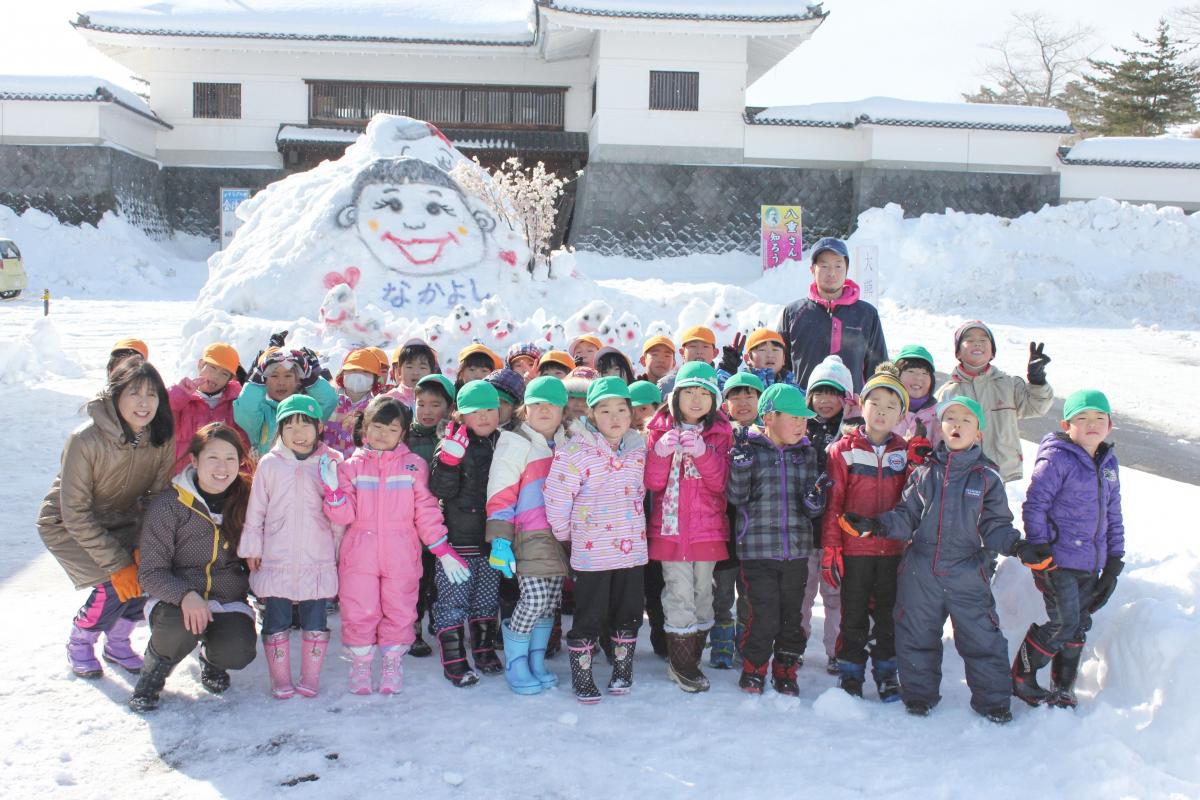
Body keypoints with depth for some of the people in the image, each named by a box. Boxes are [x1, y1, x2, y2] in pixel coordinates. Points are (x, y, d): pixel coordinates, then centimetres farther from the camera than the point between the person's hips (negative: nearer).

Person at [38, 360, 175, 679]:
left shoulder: (162, 439, -17)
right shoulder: (85, 440, -30)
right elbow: (75, 513, -25)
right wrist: (117, 564, -26)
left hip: (120, 522, 5)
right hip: (67, 525, -5)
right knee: (114, 586, -20)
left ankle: (117, 643, 14)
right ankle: (78, 644, 10)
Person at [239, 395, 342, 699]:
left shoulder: (332, 462, 0)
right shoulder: (269, 464, 2)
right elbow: (255, 511, 6)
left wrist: (340, 550, 3)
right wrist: (252, 549, 5)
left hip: (317, 559, -1)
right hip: (276, 560, 1)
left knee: (315, 621, 7)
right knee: (276, 622, 7)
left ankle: (310, 679, 21)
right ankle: (280, 680, 20)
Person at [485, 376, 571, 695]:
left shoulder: (567, 444, 13)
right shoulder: (515, 444, -6)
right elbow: (500, 496, -9)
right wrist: (500, 540, -15)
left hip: (562, 536, 7)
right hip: (531, 537, -6)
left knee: (551, 601, 9)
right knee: (534, 599, -13)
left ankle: (536, 661, 23)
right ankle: (515, 663, 7)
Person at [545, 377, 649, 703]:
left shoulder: (638, 449, 4)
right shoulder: (574, 452, -13)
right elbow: (556, 499, -10)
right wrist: (564, 534, 0)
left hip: (632, 549, 5)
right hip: (592, 551, -4)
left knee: (628, 615, 13)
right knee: (589, 618, 3)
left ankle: (622, 672, 30)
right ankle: (582, 678, 18)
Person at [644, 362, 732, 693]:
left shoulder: (720, 432, 4)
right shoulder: (660, 429, 2)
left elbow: (720, 483, -5)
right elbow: (653, 483, -3)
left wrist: (703, 453, -21)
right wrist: (660, 452, -21)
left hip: (708, 526, 2)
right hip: (670, 526, -2)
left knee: (703, 591, 8)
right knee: (680, 593, -5)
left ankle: (691, 659, 21)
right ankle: (681, 663, 6)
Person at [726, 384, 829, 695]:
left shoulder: (806, 453, 8)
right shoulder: (750, 449, -4)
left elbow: (811, 508, 8)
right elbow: (736, 497, -7)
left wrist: (815, 498, -15)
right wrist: (741, 464, -22)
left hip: (796, 550, 4)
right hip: (758, 549, -4)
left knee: (791, 615, 10)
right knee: (764, 616, -5)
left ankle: (785, 672, 28)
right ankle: (753, 669, 17)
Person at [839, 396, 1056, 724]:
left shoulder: (987, 477, 2)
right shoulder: (923, 472, 5)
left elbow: (996, 525, 3)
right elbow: (906, 517, 5)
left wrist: (1018, 546, -14)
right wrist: (875, 525, -10)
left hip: (967, 574, -1)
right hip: (921, 573, 1)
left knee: (982, 638, 2)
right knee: (916, 636, 10)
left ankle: (992, 700, 21)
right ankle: (919, 693, 29)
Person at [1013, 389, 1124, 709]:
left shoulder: (1108, 464, 11)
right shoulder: (1056, 458, -11)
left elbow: (1113, 516, 17)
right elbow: (1033, 506, -13)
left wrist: (1113, 564, 13)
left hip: (1089, 564, 7)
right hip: (1058, 562, -7)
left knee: (1079, 628, 11)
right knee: (1064, 624, -10)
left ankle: (1063, 689, 25)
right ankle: (1021, 678, 9)